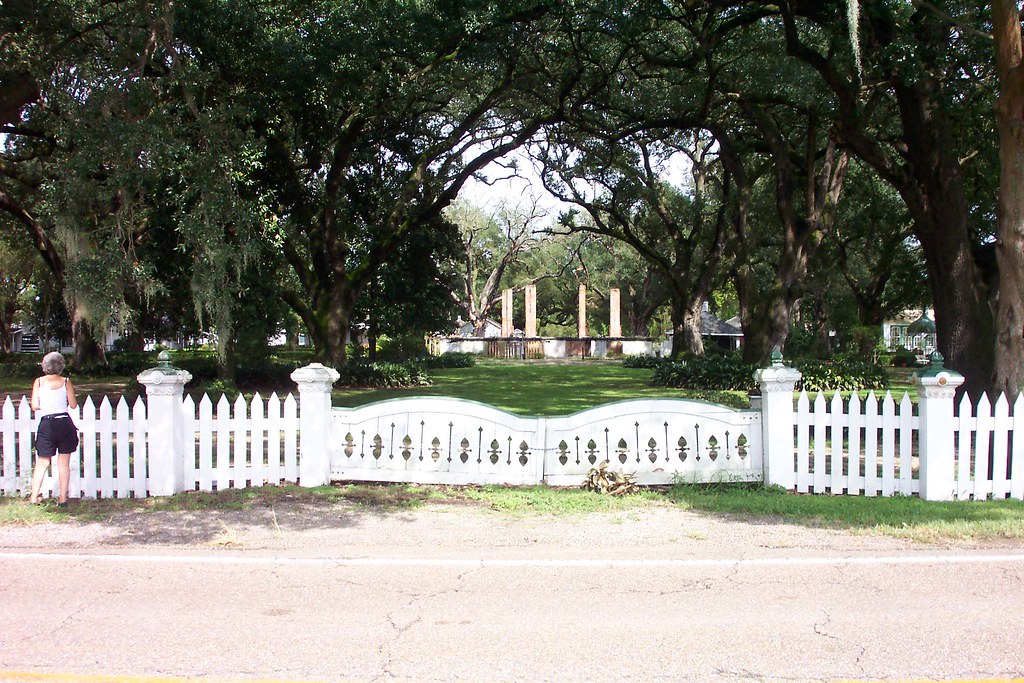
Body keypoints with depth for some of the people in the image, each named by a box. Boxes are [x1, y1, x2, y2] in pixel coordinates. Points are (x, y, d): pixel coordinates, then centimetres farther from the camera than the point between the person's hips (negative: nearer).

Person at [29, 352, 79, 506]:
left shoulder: (39, 382, 2)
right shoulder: (66, 382, 0)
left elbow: (34, 406, -1)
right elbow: (73, 404, -1)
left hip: (47, 425, 0)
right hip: (65, 423, 0)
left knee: (42, 463, 10)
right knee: (64, 463, 7)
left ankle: (34, 497, 10)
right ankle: (63, 498, 9)